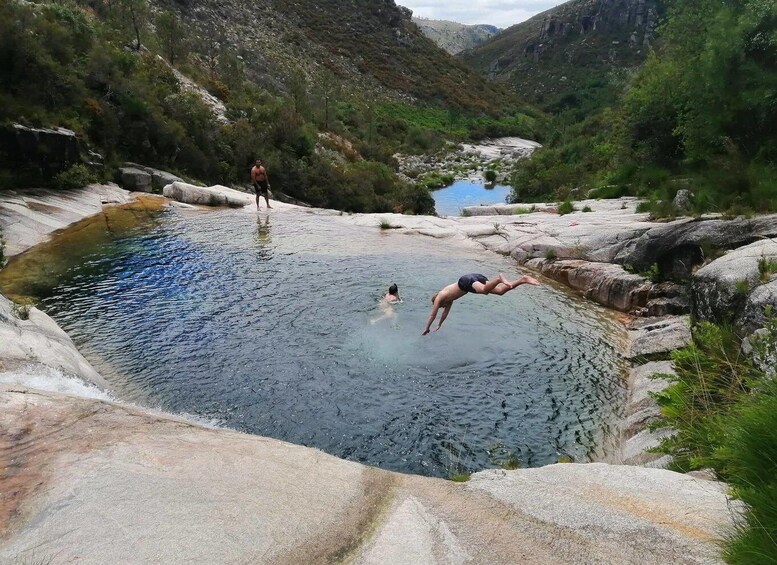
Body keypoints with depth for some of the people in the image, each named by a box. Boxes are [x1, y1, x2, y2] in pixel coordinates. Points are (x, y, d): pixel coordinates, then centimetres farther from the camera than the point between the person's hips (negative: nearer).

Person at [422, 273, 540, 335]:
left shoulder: (438, 298, 19)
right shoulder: (448, 296, 40)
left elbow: (433, 315, 23)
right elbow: (446, 312, 52)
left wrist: (427, 329, 34)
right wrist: (439, 326, 61)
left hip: (467, 281, -7)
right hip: (476, 277, 7)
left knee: (484, 290, -37)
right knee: (501, 290, -9)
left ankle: (499, 278, -60)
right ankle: (523, 279, -24)